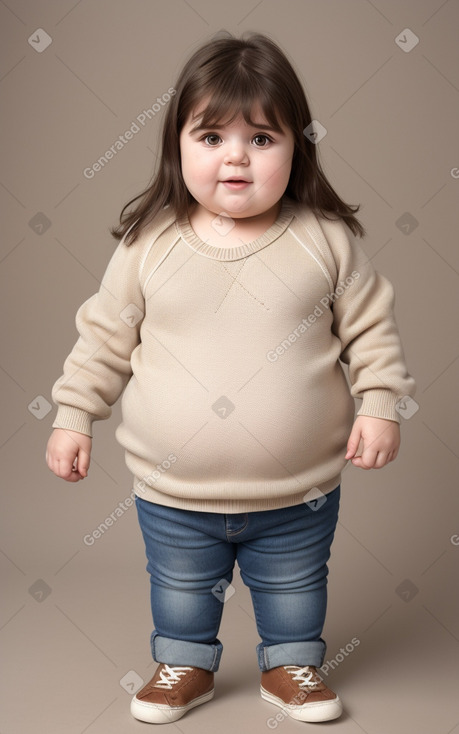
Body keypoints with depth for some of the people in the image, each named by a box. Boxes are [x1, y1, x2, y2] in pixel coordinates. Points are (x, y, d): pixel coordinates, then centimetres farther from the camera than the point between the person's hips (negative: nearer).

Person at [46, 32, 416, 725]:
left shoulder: (326, 240, -10)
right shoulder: (149, 244, -9)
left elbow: (372, 326, -1)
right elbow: (105, 336, 0)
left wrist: (378, 405, -8)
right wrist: (73, 414, 2)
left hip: (298, 492, 0)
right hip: (173, 495, 1)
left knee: (295, 588, 22)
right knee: (181, 590, 23)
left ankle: (291, 665, 47)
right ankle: (185, 665, 49)